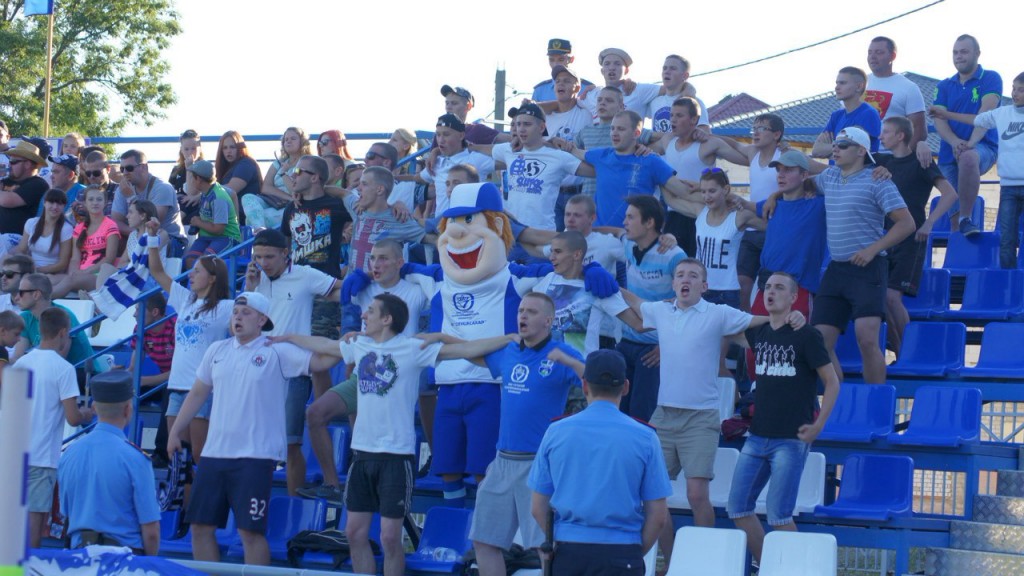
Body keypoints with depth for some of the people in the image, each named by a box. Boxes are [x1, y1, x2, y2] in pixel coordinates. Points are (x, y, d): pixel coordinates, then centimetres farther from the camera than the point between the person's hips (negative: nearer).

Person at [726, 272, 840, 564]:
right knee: (738, 507, 5)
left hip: (791, 439, -7)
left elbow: (832, 382, -4)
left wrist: (818, 425, -11)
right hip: (757, 437, 7)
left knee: (779, 515, -9)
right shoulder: (759, 334, 10)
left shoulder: (806, 335, -7)